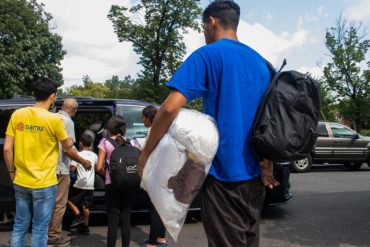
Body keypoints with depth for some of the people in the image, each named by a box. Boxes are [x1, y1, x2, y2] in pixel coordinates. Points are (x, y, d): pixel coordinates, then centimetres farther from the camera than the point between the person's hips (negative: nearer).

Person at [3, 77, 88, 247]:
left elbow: (7, 149, -1)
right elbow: (67, 148, 2)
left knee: (20, 226, 17)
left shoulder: (17, 115, -1)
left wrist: (12, 172, 13)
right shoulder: (54, 119, -12)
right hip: (44, 184, -4)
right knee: (39, 228, 7)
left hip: (21, 182, 5)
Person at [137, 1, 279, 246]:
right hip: (255, 173, 7)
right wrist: (267, 161, 18)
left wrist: (146, 153, -10)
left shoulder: (208, 55, -9)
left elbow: (170, 108, -19)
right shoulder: (261, 62, 13)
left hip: (224, 173, -7)